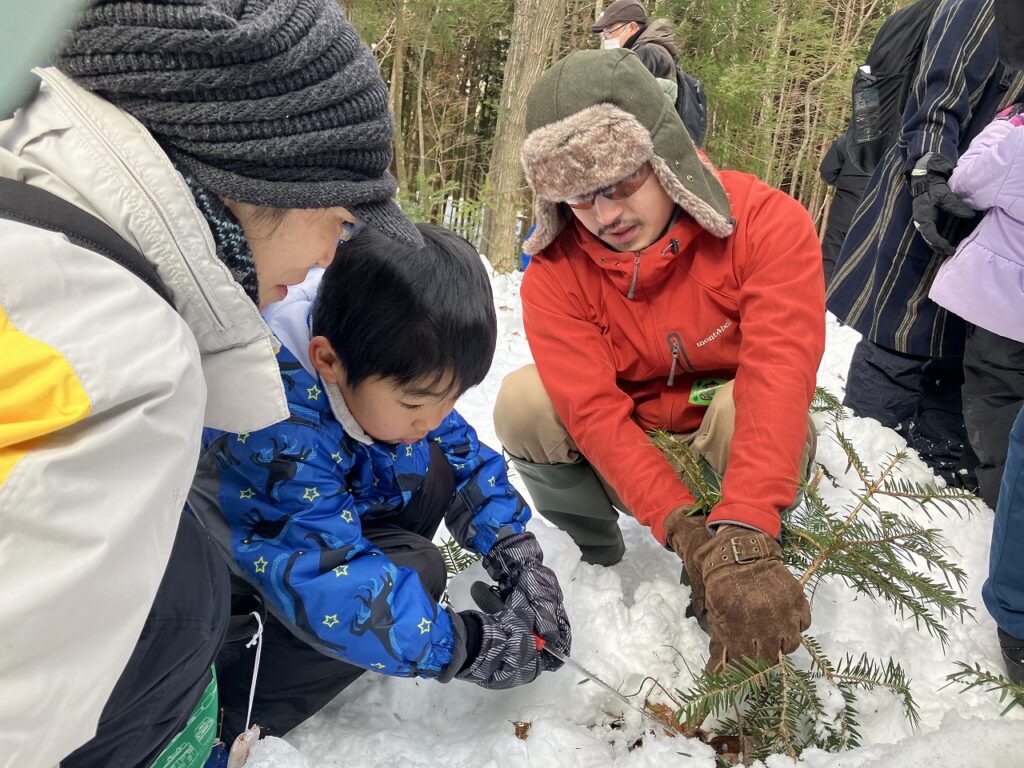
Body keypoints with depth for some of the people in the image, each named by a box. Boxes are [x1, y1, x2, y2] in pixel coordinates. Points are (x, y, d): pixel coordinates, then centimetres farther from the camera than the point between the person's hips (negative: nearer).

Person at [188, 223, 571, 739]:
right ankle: (217, 716, -17)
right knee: (414, 569, -25)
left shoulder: (395, 375, -15)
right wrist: (466, 647, -33)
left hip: (324, 523, 7)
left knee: (434, 466, -8)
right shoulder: (276, 435, -38)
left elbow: (468, 459, -4)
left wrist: (520, 562, -15)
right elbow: (326, 584, -39)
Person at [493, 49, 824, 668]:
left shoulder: (770, 223, -22)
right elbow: (595, 409, -26)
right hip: (625, 464, 2)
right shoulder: (554, 274, -17)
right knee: (522, 401, -24)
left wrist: (745, 536, -46)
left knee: (738, 403, -35)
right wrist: (680, 525, -38)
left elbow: (778, 377, -34)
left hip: (730, 453, -2)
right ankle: (599, 552, 2)